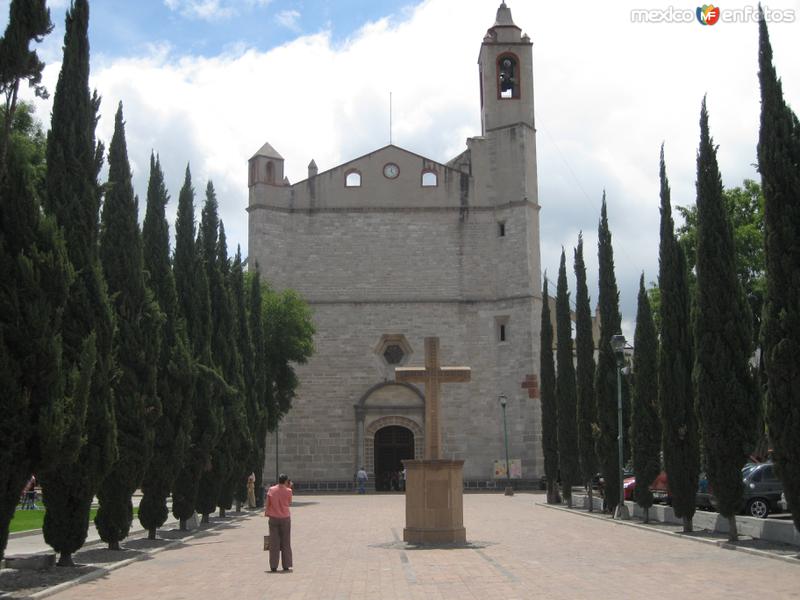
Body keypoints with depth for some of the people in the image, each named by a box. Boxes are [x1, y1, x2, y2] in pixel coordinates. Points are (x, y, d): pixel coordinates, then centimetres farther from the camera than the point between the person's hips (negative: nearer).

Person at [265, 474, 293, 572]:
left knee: (274, 543, 4)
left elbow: (267, 504, 0)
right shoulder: (288, 491, -8)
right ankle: (286, 565, 9)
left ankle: (273, 566, 2)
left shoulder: (271, 490, -3)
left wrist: (267, 513, 12)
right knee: (286, 543, 8)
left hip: (273, 519, 1)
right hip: (285, 519, -1)